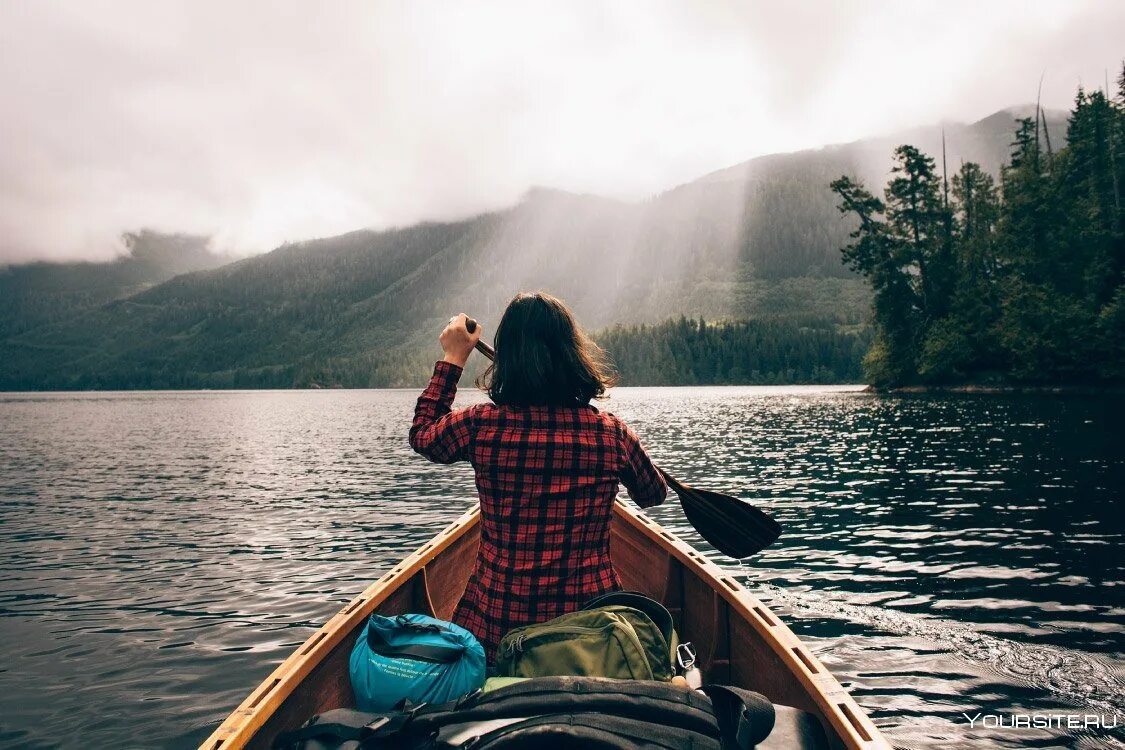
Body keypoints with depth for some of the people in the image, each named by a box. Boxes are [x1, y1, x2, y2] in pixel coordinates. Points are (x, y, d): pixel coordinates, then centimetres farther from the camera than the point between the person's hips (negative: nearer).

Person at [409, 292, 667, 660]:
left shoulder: (480, 426, -11)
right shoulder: (613, 433, -8)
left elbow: (422, 433, 13)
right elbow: (654, 494, 14)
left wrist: (452, 358, 19)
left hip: (494, 628, 1)